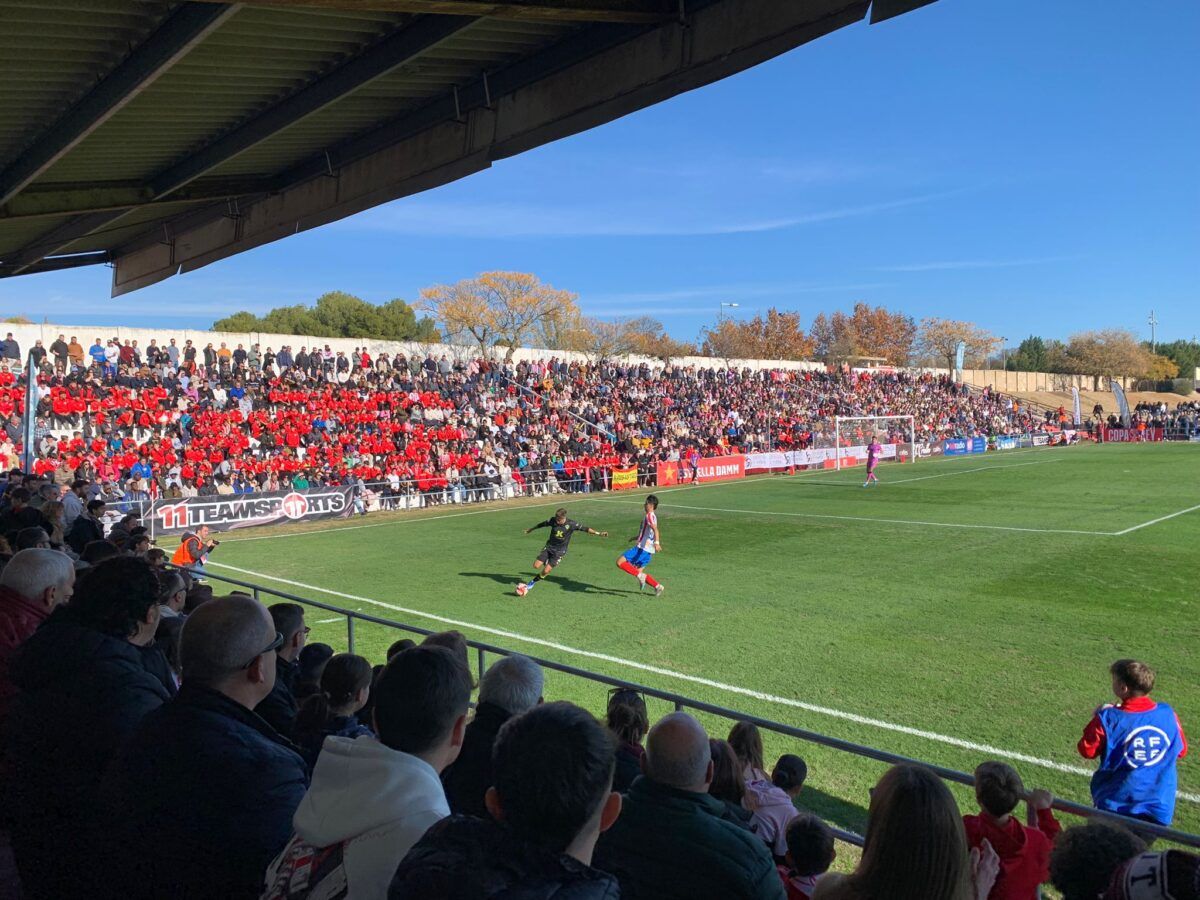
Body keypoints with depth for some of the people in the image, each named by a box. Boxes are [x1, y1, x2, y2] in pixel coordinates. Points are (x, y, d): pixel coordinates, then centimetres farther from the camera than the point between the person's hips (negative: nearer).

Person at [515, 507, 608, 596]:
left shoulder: (571, 524, -16)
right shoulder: (552, 520, -8)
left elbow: (585, 528, -14)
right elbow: (542, 524, 9)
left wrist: (598, 533, -24)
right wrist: (531, 529, 25)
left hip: (559, 551, -3)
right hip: (549, 547, 3)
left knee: (546, 571, -13)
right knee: (536, 566, -8)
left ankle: (533, 581, 14)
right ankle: (547, 562, 24)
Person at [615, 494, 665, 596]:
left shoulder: (649, 516, -11)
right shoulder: (652, 516, 19)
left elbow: (655, 530, -27)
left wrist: (656, 543, -42)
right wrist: (636, 538, 43)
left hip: (642, 548, -10)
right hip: (648, 551, 10)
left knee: (619, 562, -12)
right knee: (639, 572, 14)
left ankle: (640, 576, -16)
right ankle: (658, 587, 8)